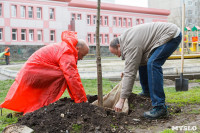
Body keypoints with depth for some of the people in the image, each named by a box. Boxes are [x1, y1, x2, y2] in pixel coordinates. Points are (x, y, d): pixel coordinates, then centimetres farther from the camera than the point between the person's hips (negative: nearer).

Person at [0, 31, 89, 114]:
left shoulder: (64, 48, 16)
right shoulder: (67, 53, -17)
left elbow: (71, 78, 18)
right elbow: (73, 78, -26)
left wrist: (75, 98, 17)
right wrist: (83, 100, -21)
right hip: (32, 74, -11)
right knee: (62, 76, -21)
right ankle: (46, 106, -20)